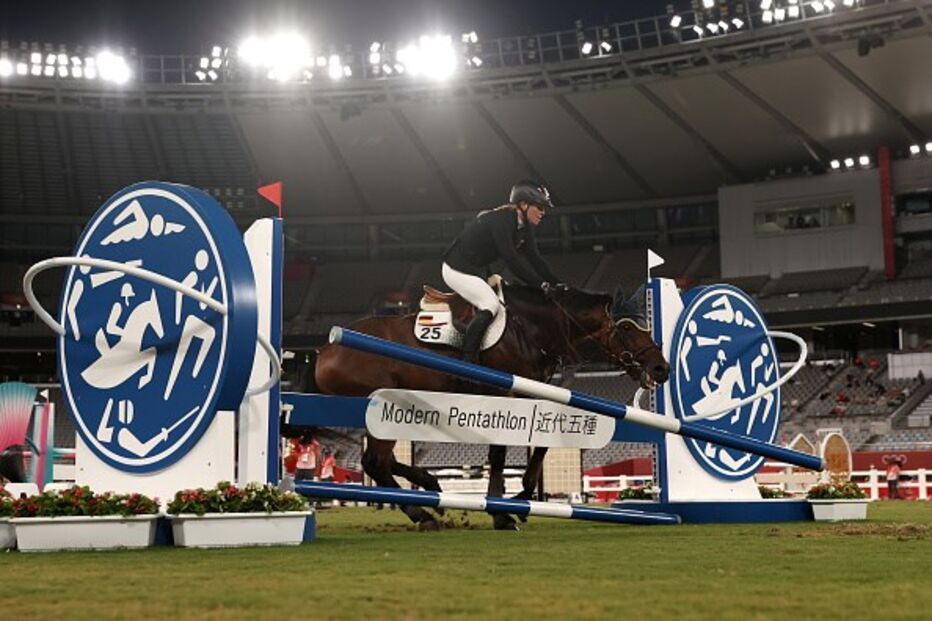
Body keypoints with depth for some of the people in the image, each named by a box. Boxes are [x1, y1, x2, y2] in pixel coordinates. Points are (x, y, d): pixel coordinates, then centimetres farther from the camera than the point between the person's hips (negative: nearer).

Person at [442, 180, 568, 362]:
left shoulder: (525, 227, 3)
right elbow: (511, 259, -31)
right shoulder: (500, 219, -25)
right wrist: (541, 284, -31)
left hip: (477, 271, 10)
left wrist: (557, 284, -7)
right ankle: (466, 361, -26)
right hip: (457, 269, -10)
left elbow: (535, 259, 3)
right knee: (491, 306, -24)